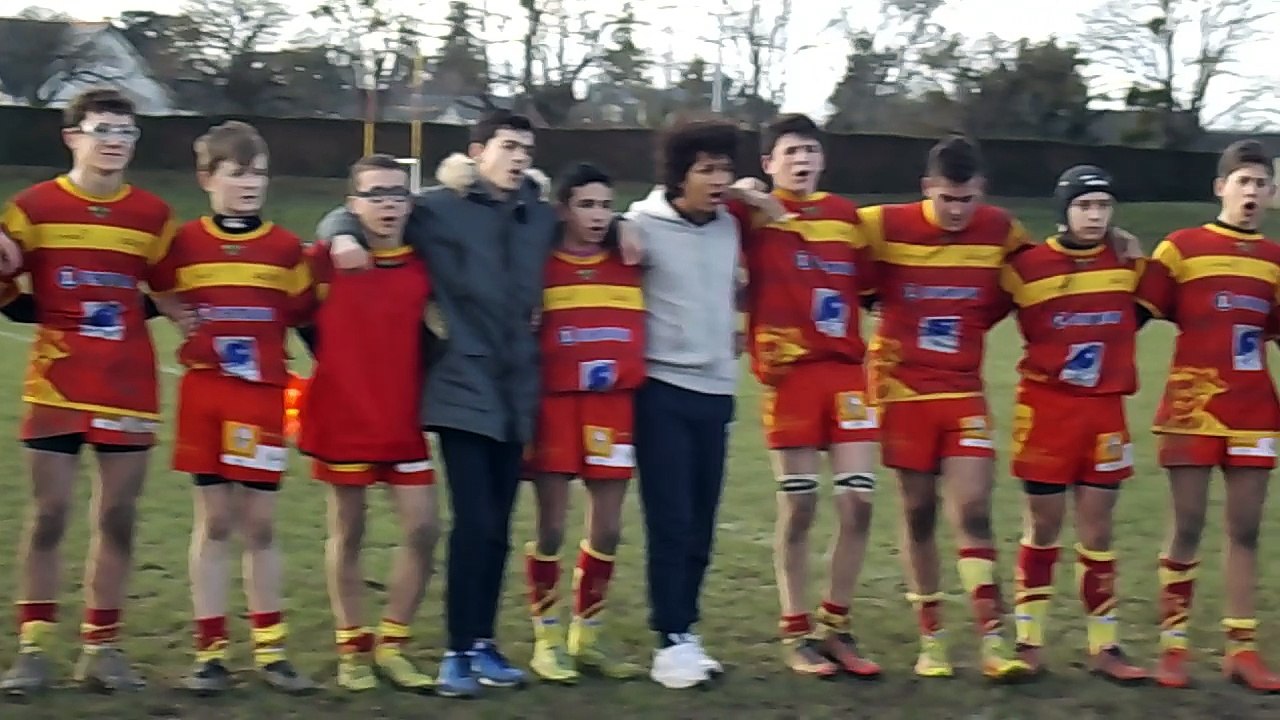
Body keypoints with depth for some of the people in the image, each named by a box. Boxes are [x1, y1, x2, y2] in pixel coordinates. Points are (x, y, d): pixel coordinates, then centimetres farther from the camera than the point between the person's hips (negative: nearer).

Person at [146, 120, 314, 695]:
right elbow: (156, 299, 12)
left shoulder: (286, 248, 3)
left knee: (259, 524, 5)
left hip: (264, 397, 0)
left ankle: (270, 649, 13)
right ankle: (210, 652, 8)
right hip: (203, 395, 0)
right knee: (214, 522, 2)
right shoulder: (185, 243, 1)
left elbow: (308, 318, 8)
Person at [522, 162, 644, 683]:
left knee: (607, 529, 7)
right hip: (555, 403, -3)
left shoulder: (629, 264, 9)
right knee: (551, 527, 0)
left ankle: (587, 637, 21)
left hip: (616, 404, 4)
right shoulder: (541, 267, 0)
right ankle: (547, 640, 13)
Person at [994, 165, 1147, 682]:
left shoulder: (1128, 264, 3)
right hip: (1045, 407, -2)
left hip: (1105, 410, 3)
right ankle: (1029, 641, 14)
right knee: (1043, 526, 5)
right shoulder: (1028, 266, -8)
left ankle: (1104, 646, 12)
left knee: (1097, 529, 5)